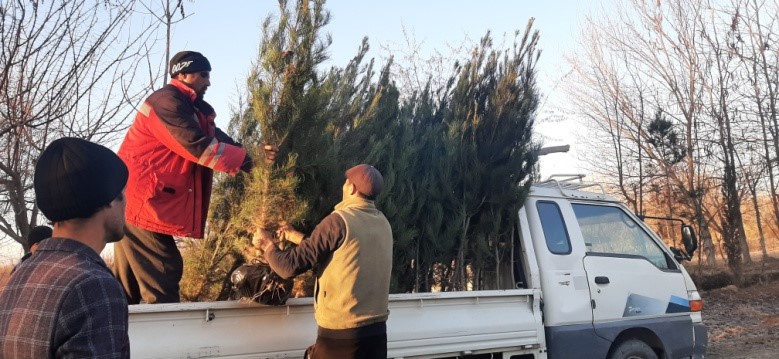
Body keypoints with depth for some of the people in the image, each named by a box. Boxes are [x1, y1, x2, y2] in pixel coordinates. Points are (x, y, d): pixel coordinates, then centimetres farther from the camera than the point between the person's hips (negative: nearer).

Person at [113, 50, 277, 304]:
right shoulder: (167, 102, -14)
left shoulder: (195, 110, 18)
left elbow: (219, 141, 9)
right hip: (141, 204, -10)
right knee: (162, 277, -10)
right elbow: (197, 146, -23)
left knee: (127, 286, 14)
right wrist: (247, 160, -20)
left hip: (148, 206, 10)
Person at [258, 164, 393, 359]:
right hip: (377, 331, 6)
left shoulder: (339, 221, -13)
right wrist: (297, 237, 29)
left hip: (340, 335, -6)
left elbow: (290, 266, -11)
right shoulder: (383, 224, 7)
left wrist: (268, 245, 9)